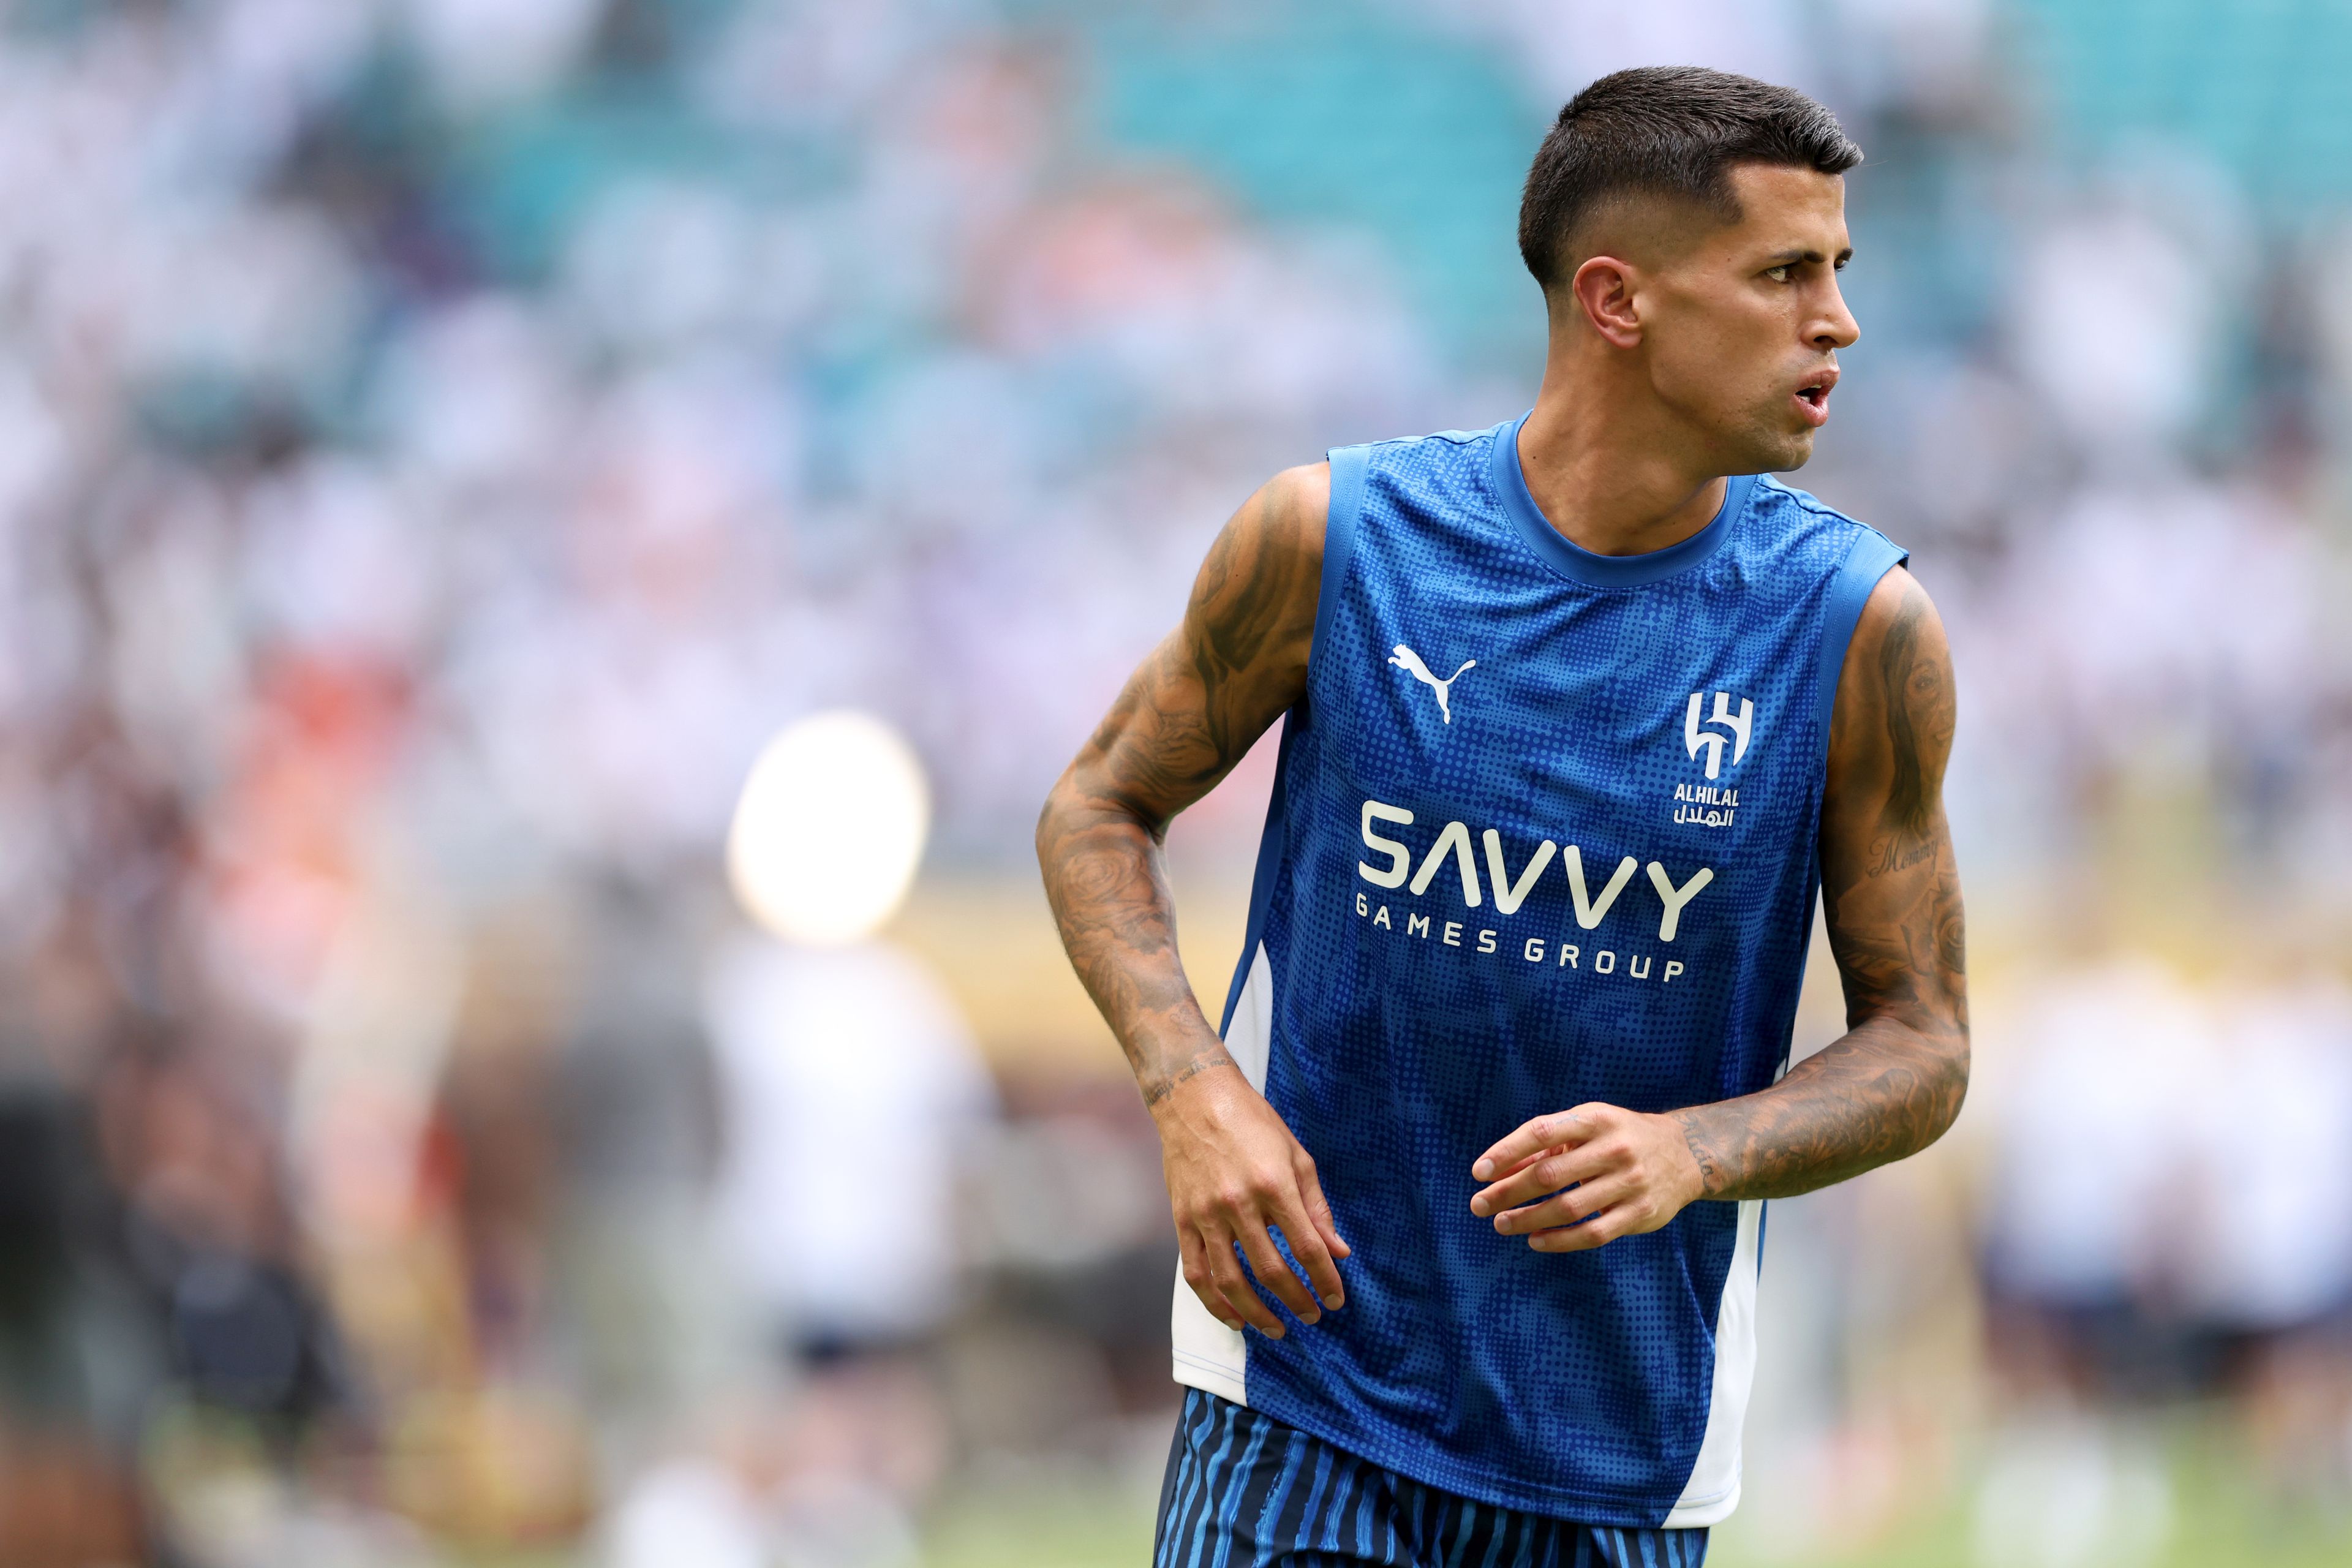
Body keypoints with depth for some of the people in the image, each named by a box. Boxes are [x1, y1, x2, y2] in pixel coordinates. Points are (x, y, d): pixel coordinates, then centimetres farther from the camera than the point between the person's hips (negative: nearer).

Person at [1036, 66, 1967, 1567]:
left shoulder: (1860, 628, -5)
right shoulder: (1333, 539, -6)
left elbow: (1923, 1043, 1)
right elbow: (1100, 807, 8)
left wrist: (1692, 1154, -18)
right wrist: (1191, 1089, -10)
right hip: (1307, 1385, -1)